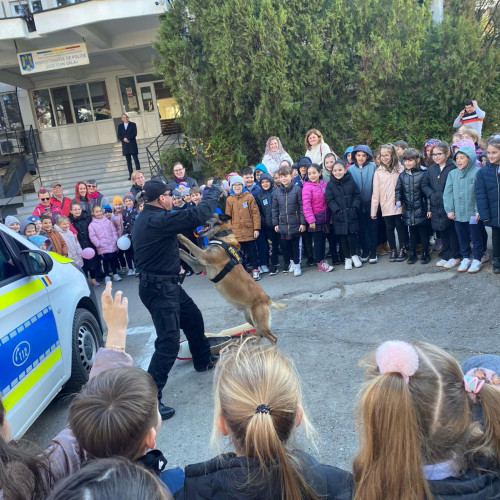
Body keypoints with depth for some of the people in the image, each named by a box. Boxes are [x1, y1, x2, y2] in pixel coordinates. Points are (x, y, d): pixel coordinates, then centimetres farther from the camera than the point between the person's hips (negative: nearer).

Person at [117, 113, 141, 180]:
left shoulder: (133, 124, 4)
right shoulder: (120, 126, 13)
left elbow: (134, 134, -7)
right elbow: (119, 136, 6)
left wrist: (128, 138, -17)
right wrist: (124, 139, -14)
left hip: (132, 145, -3)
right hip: (125, 146, 3)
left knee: (136, 160, -2)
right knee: (128, 161, 3)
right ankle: (131, 175, 3)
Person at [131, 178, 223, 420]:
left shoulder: (147, 218, 8)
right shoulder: (157, 220, -24)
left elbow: (184, 219, 21)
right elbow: (197, 216, -25)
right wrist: (214, 191, -10)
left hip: (167, 284, 11)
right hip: (158, 289, -11)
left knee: (193, 318, 25)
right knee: (169, 343, -10)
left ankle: (203, 361, 47)